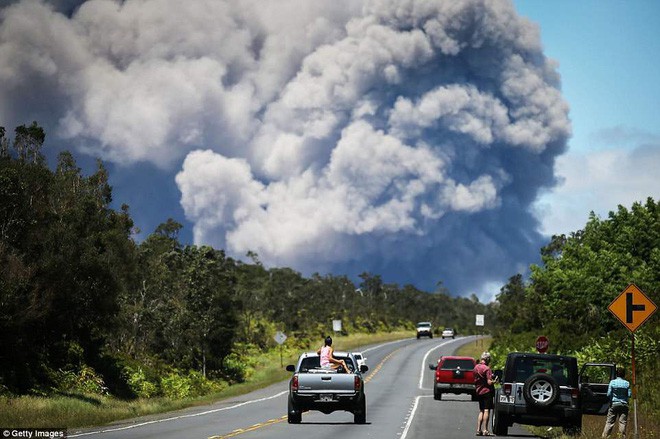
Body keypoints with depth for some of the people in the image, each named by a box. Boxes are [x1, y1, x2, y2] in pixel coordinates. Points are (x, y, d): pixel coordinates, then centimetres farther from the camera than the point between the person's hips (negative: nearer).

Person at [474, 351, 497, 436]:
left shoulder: (476, 367, 8)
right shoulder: (486, 369, -16)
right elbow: (489, 382, -19)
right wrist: (494, 381, -1)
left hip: (478, 391, 7)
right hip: (487, 391, -7)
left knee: (481, 411, 14)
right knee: (486, 410, -6)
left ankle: (478, 430, 10)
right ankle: (485, 430, -10)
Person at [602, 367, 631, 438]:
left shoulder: (612, 382, -4)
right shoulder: (627, 383, -2)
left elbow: (608, 394, -5)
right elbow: (629, 395, -2)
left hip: (614, 404, 0)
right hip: (624, 405, 0)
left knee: (609, 422, 2)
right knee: (622, 422, 3)